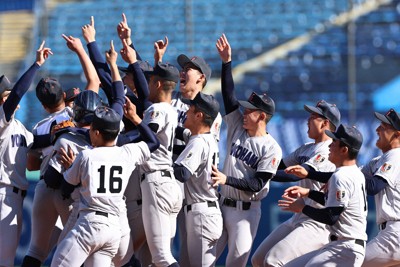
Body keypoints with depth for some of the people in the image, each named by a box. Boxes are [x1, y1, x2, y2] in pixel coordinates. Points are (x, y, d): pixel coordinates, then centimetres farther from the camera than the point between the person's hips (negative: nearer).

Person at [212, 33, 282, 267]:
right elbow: (229, 95, -2)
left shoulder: (272, 149, -12)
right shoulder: (238, 128, 4)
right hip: (222, 204, 6)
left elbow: (257, 185, -17)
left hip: (247, 211, -6)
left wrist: (226, 179, -25)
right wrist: (227, 62, -10)